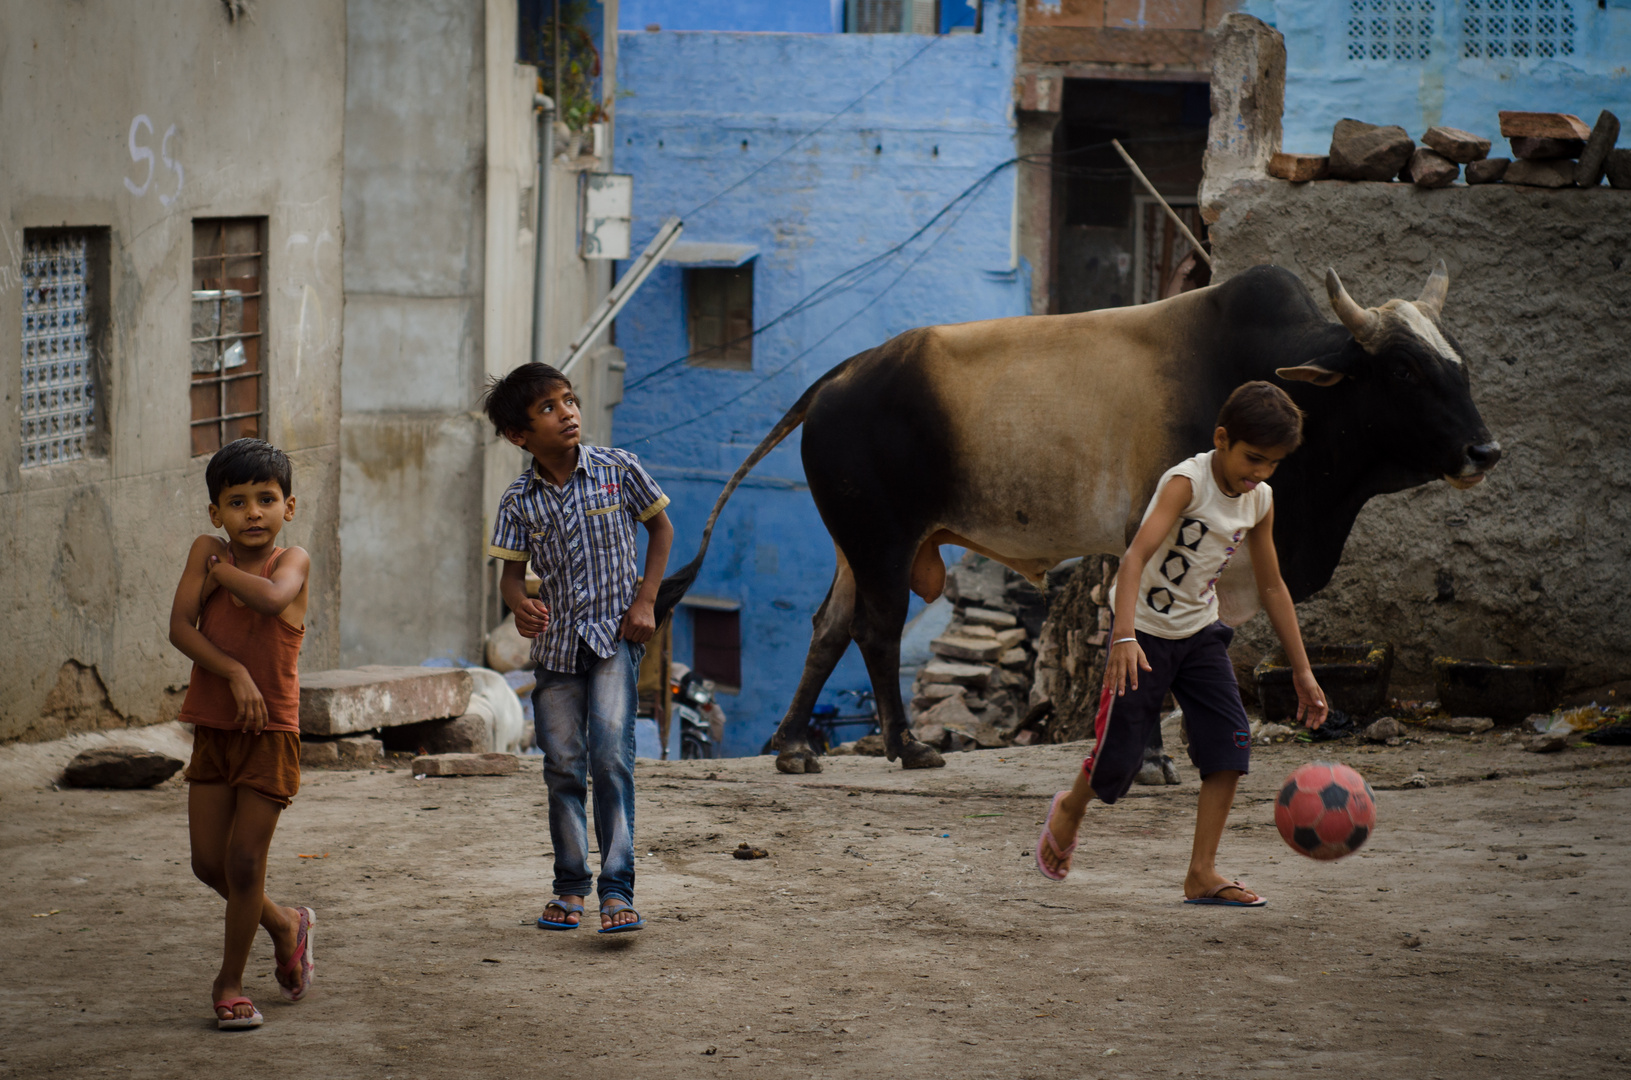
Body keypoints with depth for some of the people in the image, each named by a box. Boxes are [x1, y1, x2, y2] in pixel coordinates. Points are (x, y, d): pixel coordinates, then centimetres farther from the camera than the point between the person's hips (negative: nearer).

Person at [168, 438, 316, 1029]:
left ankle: (229, 982, 11)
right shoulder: (207, 552, 0)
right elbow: (180, 628, -11)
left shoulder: (293, 559, -7)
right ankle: (285, 924, 33)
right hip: (213, 729, 4)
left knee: (244, 860, -4)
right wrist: (234, 672, -22)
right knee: (209, 862, 6)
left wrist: (220, 570, -15)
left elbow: (270, 597, -31)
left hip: (270, 732, -4)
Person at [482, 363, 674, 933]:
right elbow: (512, 570, -1)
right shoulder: (518, 501, -3)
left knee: (611, 756, -15)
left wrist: (645, 601, -1)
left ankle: (618, 889, -14)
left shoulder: (617, 470, -5)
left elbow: (660, 528, 7)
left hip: (615, 635, -2)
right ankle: (570, 886, 20)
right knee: (563, 767, 6)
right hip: (556, 641, 2)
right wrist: (520, 605, -24)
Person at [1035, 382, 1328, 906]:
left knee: (1230, 744, -10)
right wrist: (1125, 637, -48)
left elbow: (1272, 588, 8)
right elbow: (1136, 556, -35)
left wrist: (1301, 670, 9)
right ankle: (1070, 808, 33)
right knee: (1120, 754, -2)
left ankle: (1202, 874, -5)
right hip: (1145, 630, -6)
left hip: (1200, 631, 6)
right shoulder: (1186, 483, -24)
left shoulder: (1259, 500, -3)